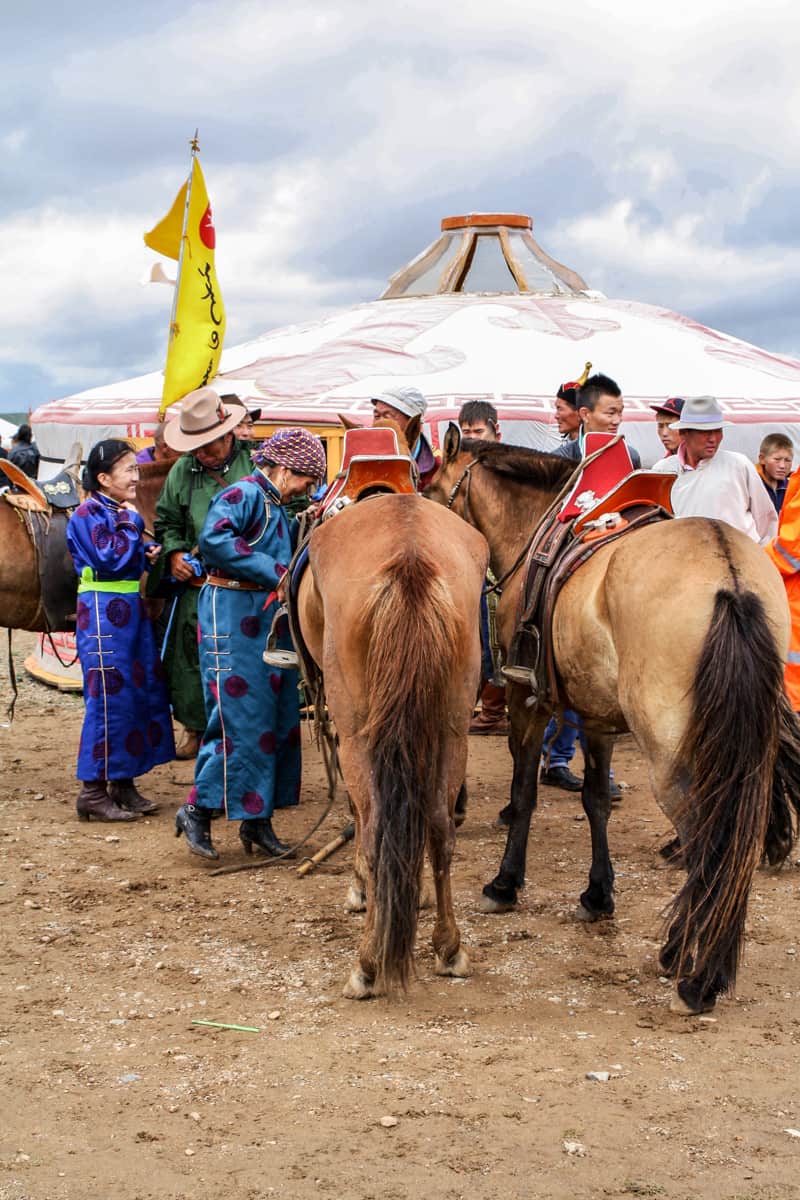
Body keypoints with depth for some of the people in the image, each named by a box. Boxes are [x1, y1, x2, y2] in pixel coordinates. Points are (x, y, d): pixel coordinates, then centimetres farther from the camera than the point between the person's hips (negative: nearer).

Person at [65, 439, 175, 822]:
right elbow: (112, 558, -20)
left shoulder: (125, 512, 15)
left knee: (144, 690, 10)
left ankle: (122, 782, 20)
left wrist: (152, 553, 3)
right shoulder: (89, 514, -10)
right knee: (109, 697, -7)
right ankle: (93, 791, 0)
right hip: (103, 612, -9)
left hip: (132, 610, 9)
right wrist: (130, 525, -11)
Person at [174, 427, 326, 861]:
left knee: (278, 720, 9)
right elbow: (214, 539, -28)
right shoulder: (243, 495, -10)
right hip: (234, 617, -10)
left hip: (271, 621, 10)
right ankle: (198, 809, 2)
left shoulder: (277, 508, 18)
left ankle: (257, 819, 16)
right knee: (241, 720, -10)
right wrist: (274, 572, -26)